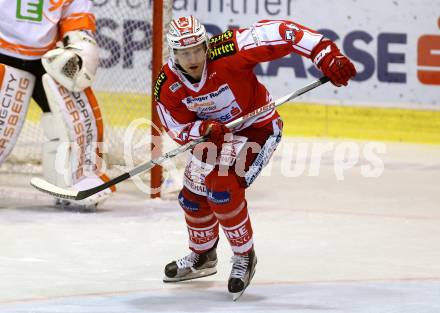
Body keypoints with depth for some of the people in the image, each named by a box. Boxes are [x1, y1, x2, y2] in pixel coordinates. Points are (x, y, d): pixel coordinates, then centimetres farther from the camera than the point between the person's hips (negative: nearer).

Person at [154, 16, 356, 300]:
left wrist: (326, 54, -40)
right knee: (193, 196, 10)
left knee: (221, 188, -23)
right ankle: (202, 256, 38)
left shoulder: (228, 51, -33)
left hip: (257, 127, -6)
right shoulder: (167, 87, -18)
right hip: (213, 132, 6)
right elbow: (179, 129, -10)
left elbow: (280, 33, -34)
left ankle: (244, 256, -3)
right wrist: (203, 129, -33)